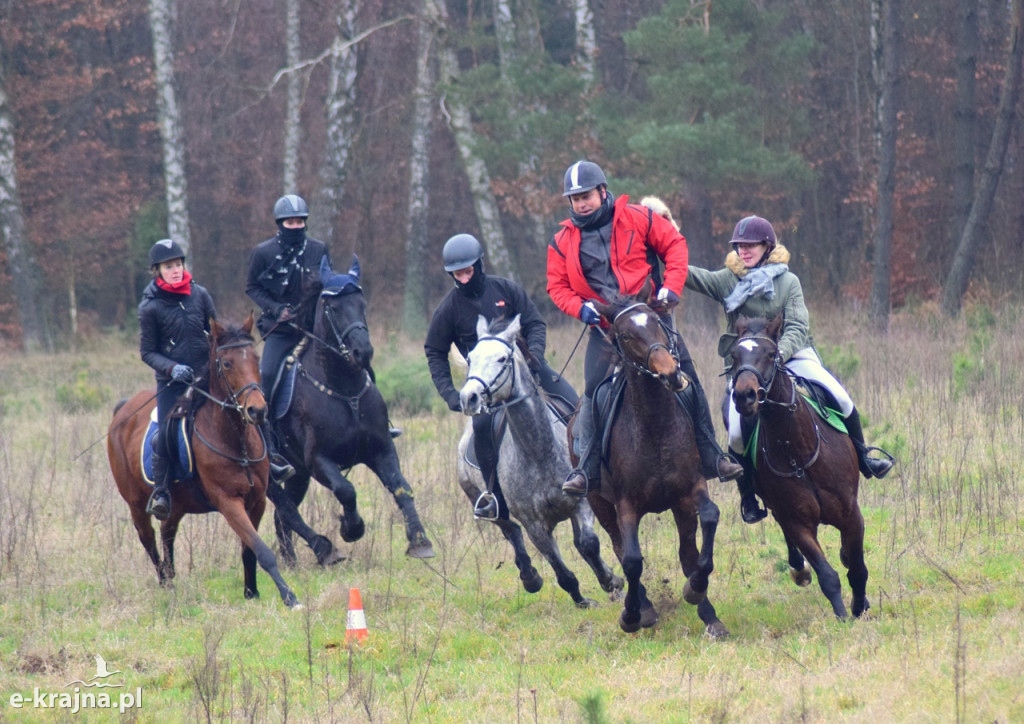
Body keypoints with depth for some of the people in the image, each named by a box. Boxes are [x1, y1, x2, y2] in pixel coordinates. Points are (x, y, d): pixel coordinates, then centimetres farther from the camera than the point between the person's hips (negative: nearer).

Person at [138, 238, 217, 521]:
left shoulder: (200, 294, 4)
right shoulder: (150, 307, -5)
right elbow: (147, 352, -1)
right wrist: (172, 368, -19)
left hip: (205, 373, 3)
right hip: (171, 380, -3)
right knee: (165, 433, -20)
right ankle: (161, 492, -5)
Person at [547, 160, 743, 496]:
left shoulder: (637, 218, -2)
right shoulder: (563, 241, 4)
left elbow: (674, 245, 3)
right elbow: (557, 286, 7)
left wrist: (671, 287, -10)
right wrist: (580, 308, -12)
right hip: (605, 330, 1)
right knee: (594, 394, -7)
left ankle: (711, 458, 9)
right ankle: (587, 468, 1)